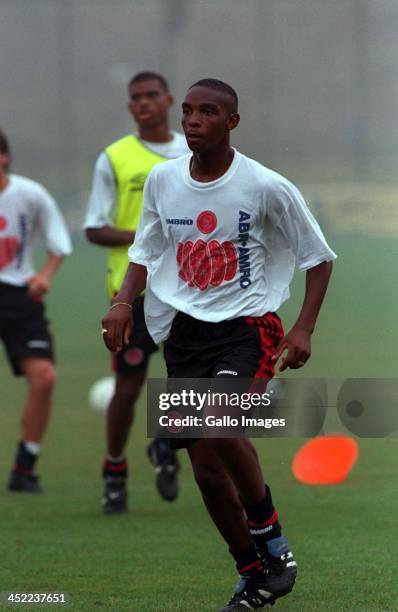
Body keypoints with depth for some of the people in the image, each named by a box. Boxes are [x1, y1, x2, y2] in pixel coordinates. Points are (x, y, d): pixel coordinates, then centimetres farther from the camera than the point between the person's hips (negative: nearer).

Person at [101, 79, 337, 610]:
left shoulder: (266, 187, -9)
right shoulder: (162, 180, 3)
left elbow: (319, 257, 0)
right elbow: (146, 252, 15)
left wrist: (303, 330, -10)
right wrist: (123, 302, -4)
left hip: (249, 324, -5)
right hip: (185, 329, 5)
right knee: (207, 471, 3)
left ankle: (270, 536, -12)